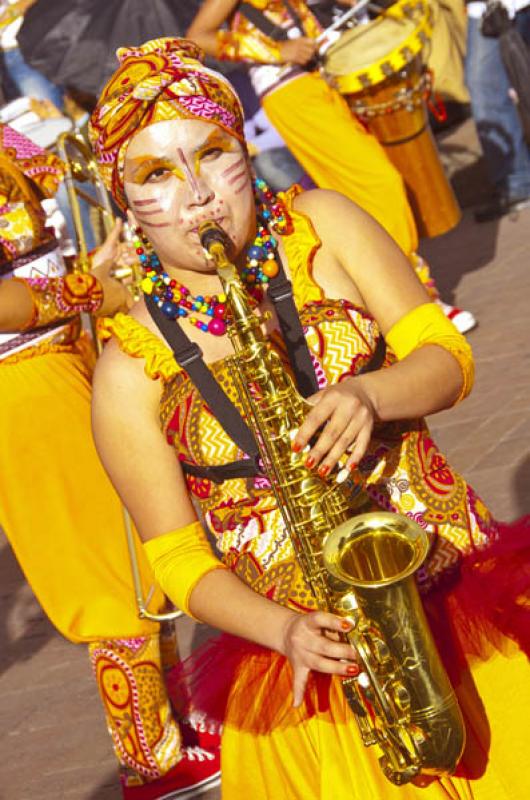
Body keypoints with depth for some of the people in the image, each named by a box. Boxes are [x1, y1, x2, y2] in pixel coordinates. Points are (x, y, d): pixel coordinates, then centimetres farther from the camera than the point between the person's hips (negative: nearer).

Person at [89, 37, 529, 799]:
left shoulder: (321, 227, -1)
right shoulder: (132, 369, -6)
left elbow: (448, 358, 0)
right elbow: (178, 559, -2)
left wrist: (369, 395, -21)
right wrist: (281, 632, -19)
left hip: (452, 586, 1)